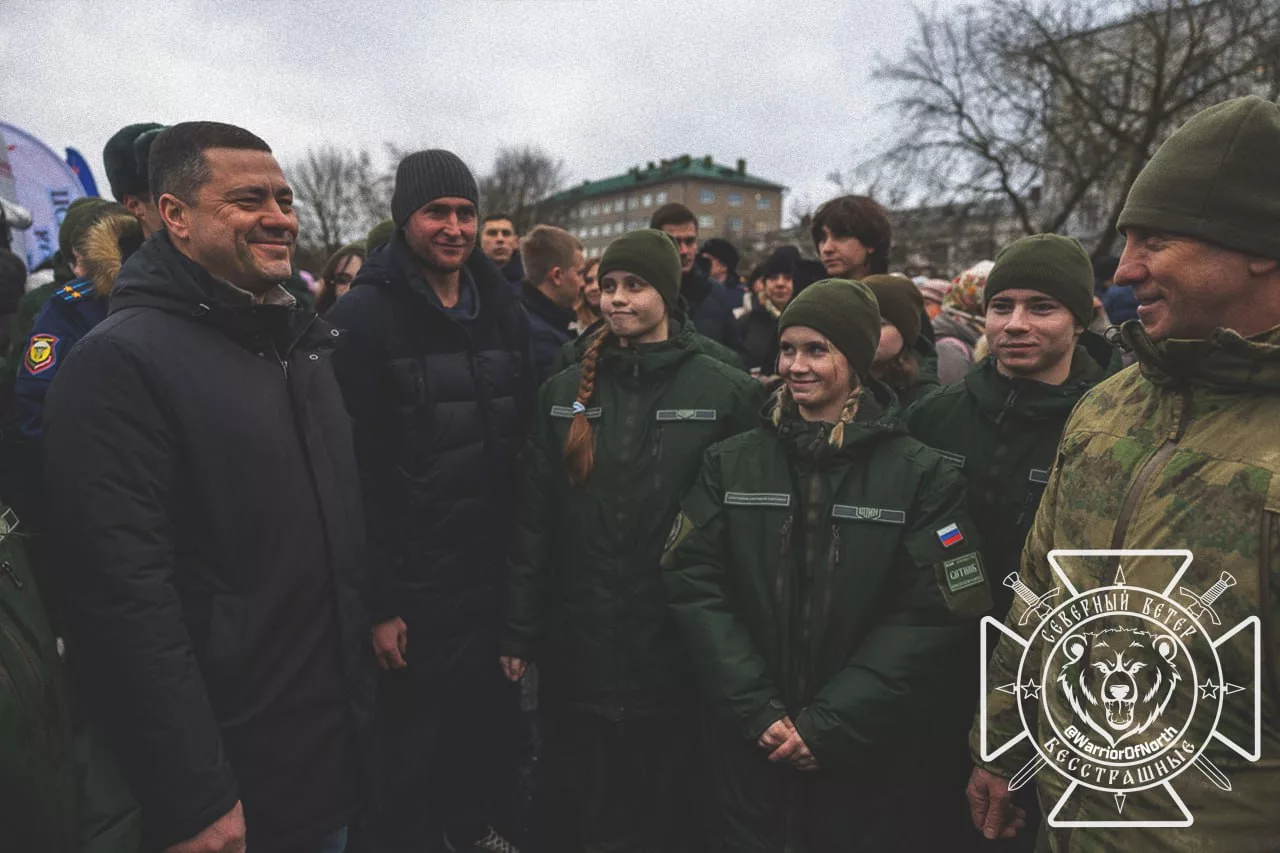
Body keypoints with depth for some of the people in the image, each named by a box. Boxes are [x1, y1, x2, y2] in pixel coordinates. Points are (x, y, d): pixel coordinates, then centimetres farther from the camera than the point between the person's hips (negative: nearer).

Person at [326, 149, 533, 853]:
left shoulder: (505, 310, 7)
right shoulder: (364, 316, -10)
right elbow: (356, 470, -14)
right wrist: (378, 601, -14)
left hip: (495, 566, 6)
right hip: (412, 578, -5)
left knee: (489, 712, 19)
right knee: (409, 736, 9)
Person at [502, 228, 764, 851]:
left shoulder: (727, 393, -6)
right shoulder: (564, 393, 4)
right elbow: (533, 521, 4)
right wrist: (519, 631, 3)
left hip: (678, 646, -2)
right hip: (576, 645, 3)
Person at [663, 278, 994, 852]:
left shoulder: (923, 477, -5)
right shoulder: (729, 465, 1)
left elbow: (929, 617, -10)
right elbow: (695, 585, -5)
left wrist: (830, 724, -15)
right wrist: (757, 710, -13)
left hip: (871, 760, -1)